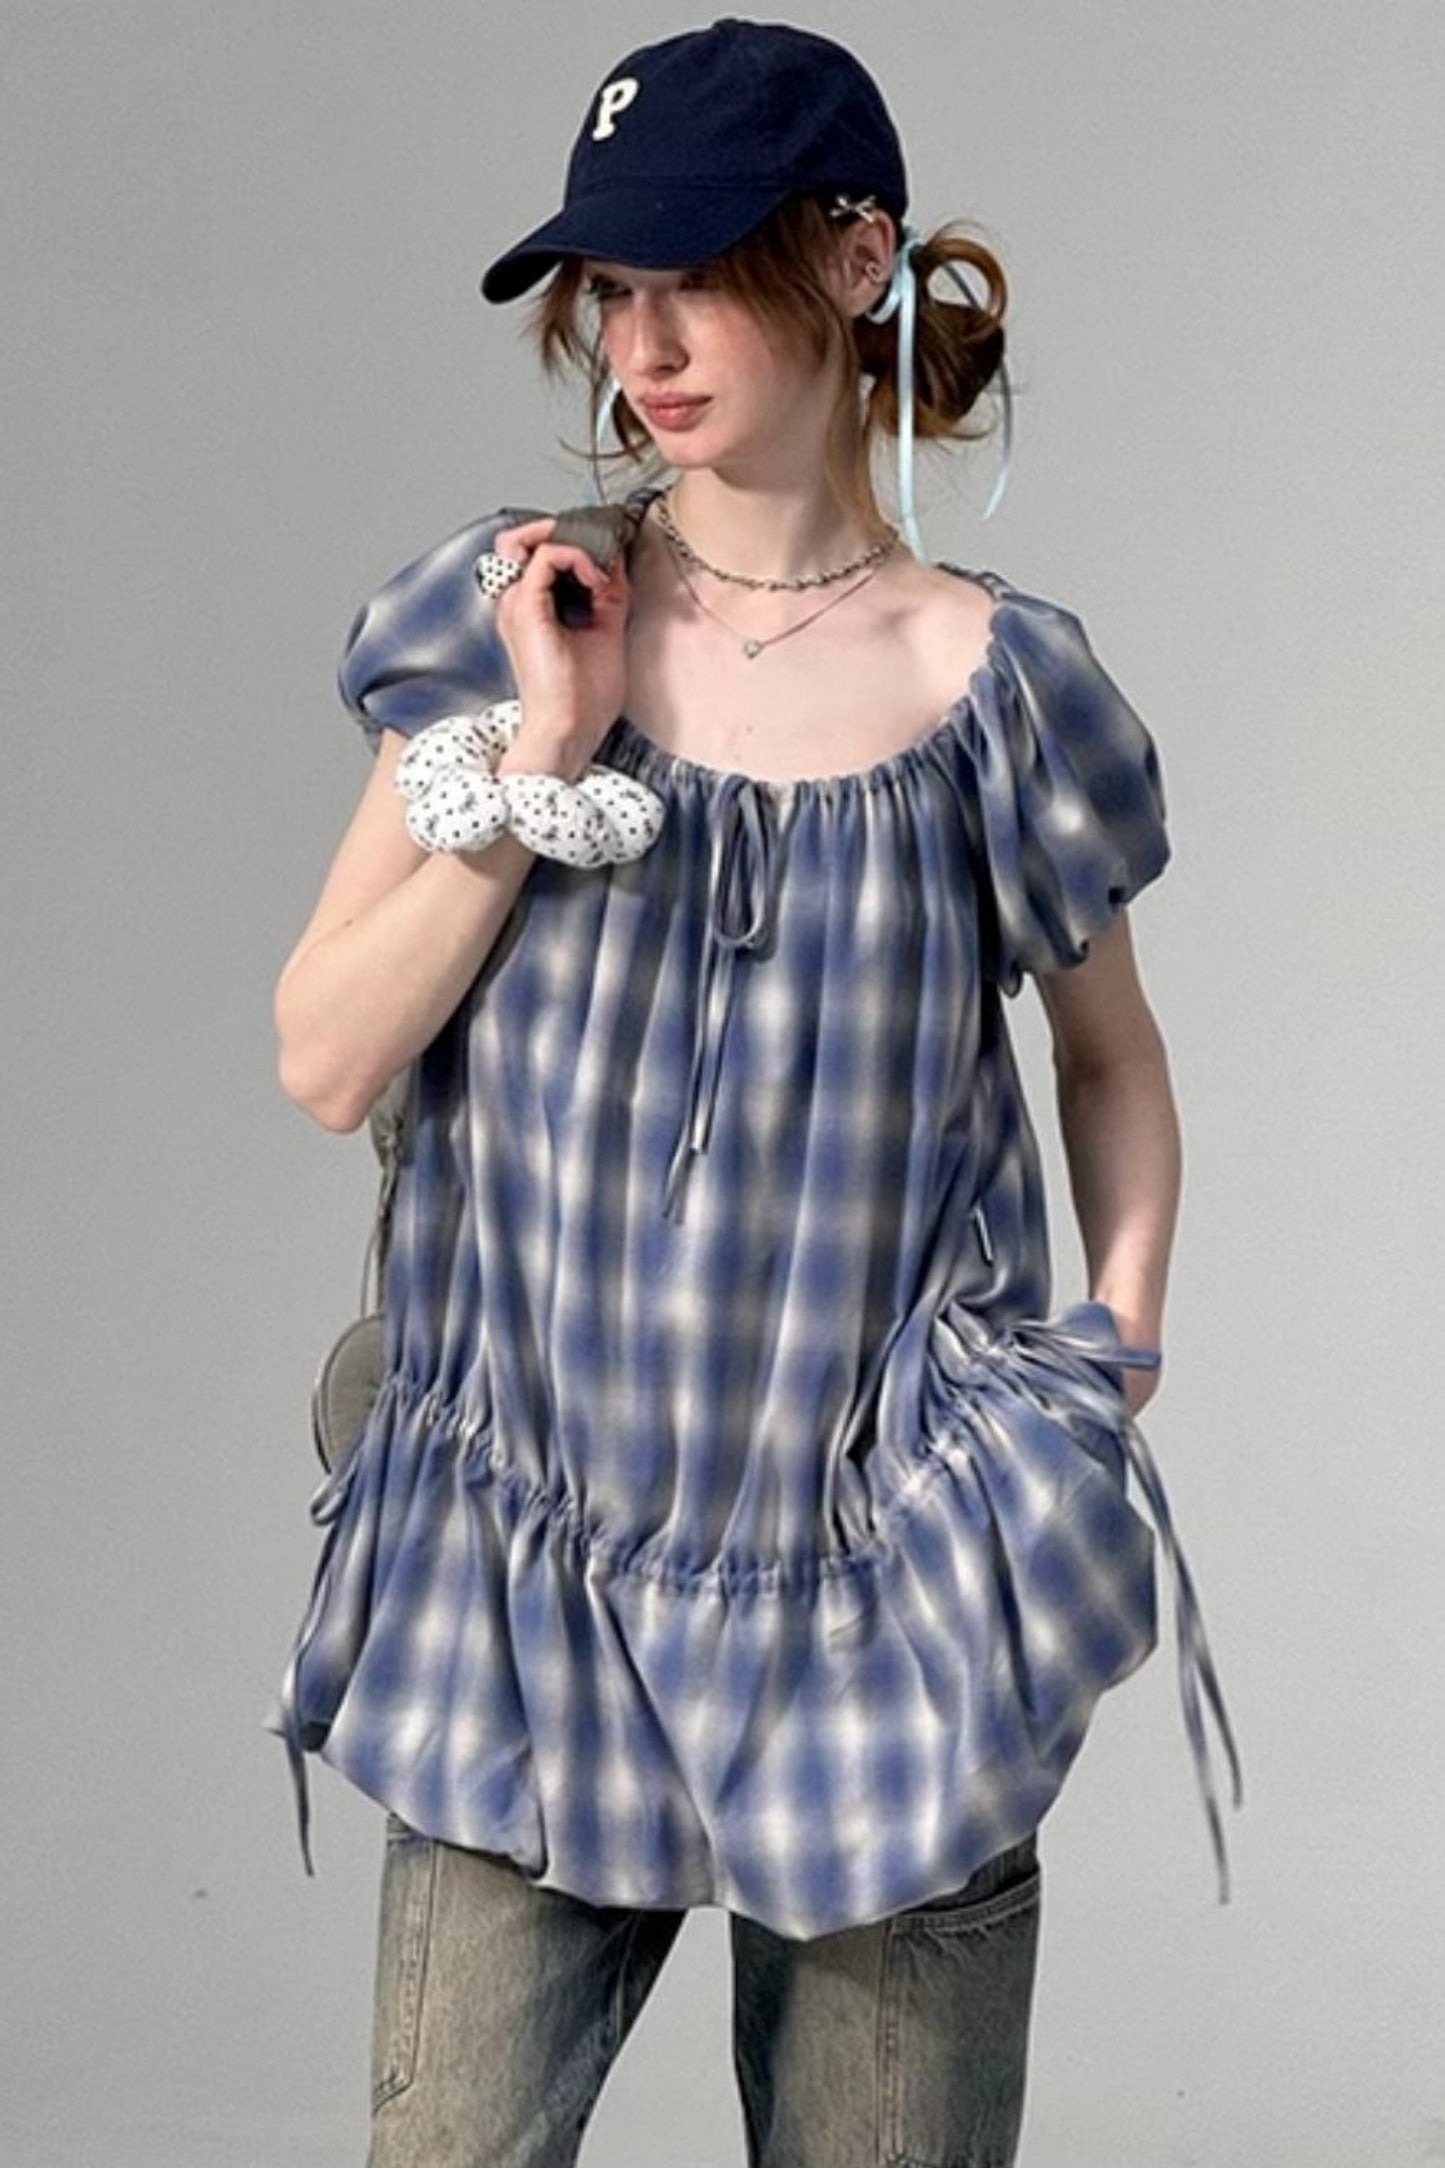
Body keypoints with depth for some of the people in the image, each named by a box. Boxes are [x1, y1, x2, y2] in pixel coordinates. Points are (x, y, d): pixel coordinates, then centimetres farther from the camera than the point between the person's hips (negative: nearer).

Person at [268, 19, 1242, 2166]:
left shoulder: (990, 681, -3)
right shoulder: (514, 611, 0)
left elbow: (1113, 1058, 12)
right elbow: (325, 1061, -3)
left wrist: (1122, 1329, -2)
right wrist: (542, 752, -12)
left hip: (885, 1572, 0)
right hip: (534, 1566, 1)